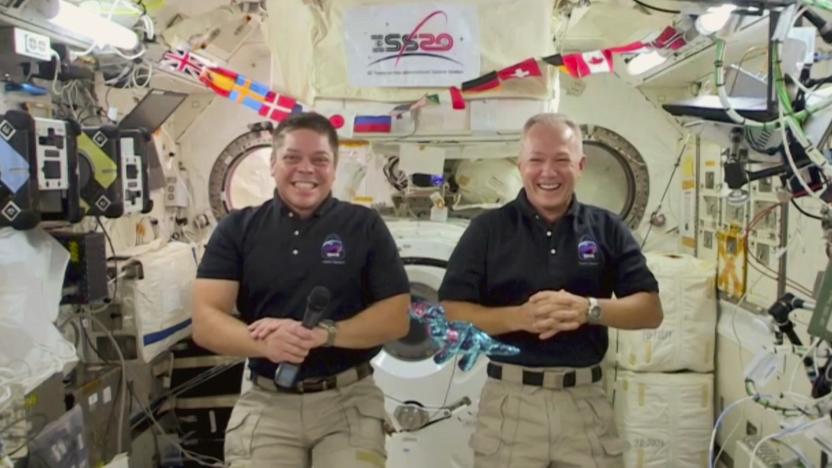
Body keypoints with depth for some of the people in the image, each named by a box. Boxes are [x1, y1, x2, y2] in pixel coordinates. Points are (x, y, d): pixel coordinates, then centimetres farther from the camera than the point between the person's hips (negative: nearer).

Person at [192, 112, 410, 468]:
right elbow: (205, 322, -4)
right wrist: (265, 343, -25)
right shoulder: (237, 229, 4)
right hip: (266, 402, 1)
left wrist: (325, 334, -20)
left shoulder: (365, 226, 2)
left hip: (350, 399, 0)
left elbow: (396, 318, -3)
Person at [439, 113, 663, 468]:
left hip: (586, 399, 2)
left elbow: (650, 310, 3)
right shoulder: (488, 229, 0)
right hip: (511, 399, -1)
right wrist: (519, 317, -20)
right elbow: (451, 313, -5)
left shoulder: (607, 228, 5)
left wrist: (589, 309, -15)